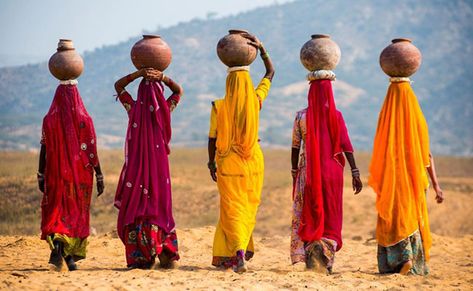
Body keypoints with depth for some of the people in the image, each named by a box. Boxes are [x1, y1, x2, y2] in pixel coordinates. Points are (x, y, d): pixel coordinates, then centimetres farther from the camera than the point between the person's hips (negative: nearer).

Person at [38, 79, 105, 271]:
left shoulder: (49, 120, -3)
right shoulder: (85, 120, -6)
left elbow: (44, 151, 0)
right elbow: (92, 152, -5)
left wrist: (41, 176, 9)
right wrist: (99, 177, 2)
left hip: (56, 174, 0)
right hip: (81, 175, 0)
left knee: (56, 212, 8)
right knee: (76, 213, 10)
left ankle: (57, 244, -18)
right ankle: (71, 256, 9)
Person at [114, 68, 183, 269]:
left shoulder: (134, 109, -5)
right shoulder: (164, 110, -2)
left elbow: (118, 86, 10)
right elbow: (179, 91, 16)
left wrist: (138, 74, -1)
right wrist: (163, 78, 1)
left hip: (136, 167, -2)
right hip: (159, 165, 2)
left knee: (135, 209, 3)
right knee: (160, 207, 10)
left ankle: (140, 257, -4)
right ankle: (167, 255, 0)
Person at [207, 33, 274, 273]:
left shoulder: (219, 107, -10)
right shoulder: (256, 101, -4)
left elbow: (212, 138, -2)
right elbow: (271, 73, 11)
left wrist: (211, 162, 11)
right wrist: (261, 48, 11)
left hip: (228, 163, -2)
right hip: (253, 163, 2)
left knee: (232, 210, -1)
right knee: (248, 210, 13)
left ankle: (237, 251, -21)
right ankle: (235, 252, 15)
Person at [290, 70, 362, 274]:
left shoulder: (301, 116, -2)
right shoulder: (336, 115, -3)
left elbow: (295, 148, 0)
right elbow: (346, 146, -9)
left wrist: (294, 173, 10)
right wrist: (355, 173, -8)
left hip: (308, 172, 0)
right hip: (332, 171, 0)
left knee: (308, 216, 10)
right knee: (330, 216, 8)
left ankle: (310, 259, -1)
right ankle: (326, 259, -9)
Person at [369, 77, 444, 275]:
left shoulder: (386, 118, -6)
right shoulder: (418, 119, -2)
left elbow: (379, 153, -5)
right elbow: (427, 155, -4)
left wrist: (376, 179, 7)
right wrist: (436, 185, -2)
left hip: (391, 178, -2)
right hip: (414, 178, 2)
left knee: (393, 218, 2)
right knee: (414, 216, 13)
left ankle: (403, 257, -18)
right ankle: (417, 265, 15)